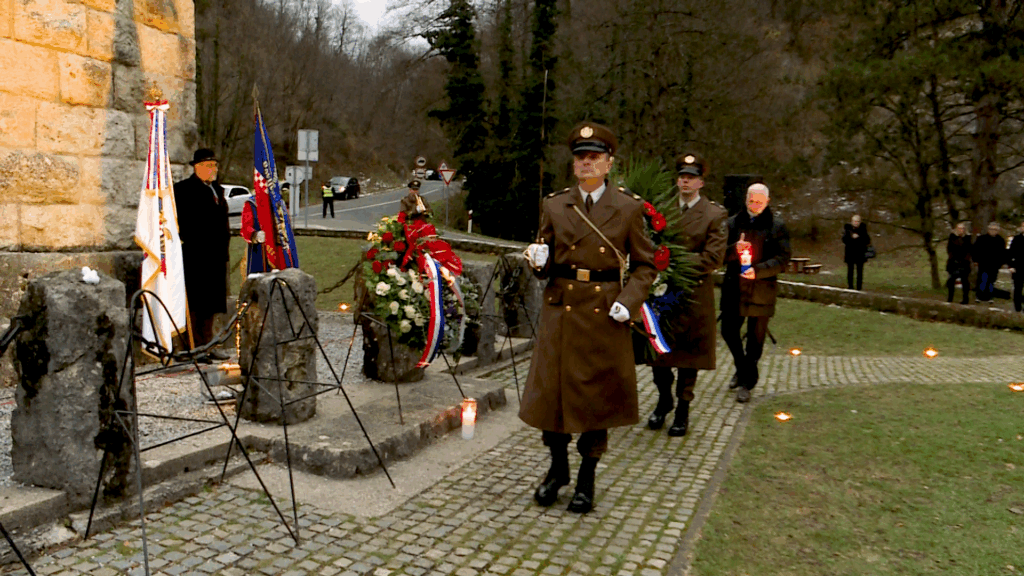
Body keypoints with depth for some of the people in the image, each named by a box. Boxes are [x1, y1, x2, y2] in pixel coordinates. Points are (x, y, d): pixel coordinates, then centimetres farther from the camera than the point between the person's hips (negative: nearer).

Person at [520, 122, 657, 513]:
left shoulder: (628, 208, 1)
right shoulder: (553, 206, 6)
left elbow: (645, 265, 4)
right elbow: (545, 267, 10)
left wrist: (629, 301, -11)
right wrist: (539, 260, -13)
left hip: (605, 315, -1)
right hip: (560, 310, 2)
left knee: (598, 396, 6)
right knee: (551, 390, 6)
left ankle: (587, 479, 24)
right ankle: (558, 467, 30)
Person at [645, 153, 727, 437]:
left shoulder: (715, 214, -1)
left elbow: (713, 257, -8)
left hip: (694, 294, -2)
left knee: (688, 354, 6)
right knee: (657, 350, 6)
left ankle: (683, 410, 21)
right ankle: (664, 400, 29)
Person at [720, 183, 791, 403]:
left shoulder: (777, 226, 1)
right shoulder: (733, 223, 7)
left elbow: (783, 258, -5)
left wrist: (758, 270, -19)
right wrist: (734, 249, -18)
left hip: (761, 290, -2)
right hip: (733, 288, 2)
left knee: (756, 338, 5)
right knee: (728, 331, 7)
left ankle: (747, 384, 18)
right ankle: (742, 369, 33)